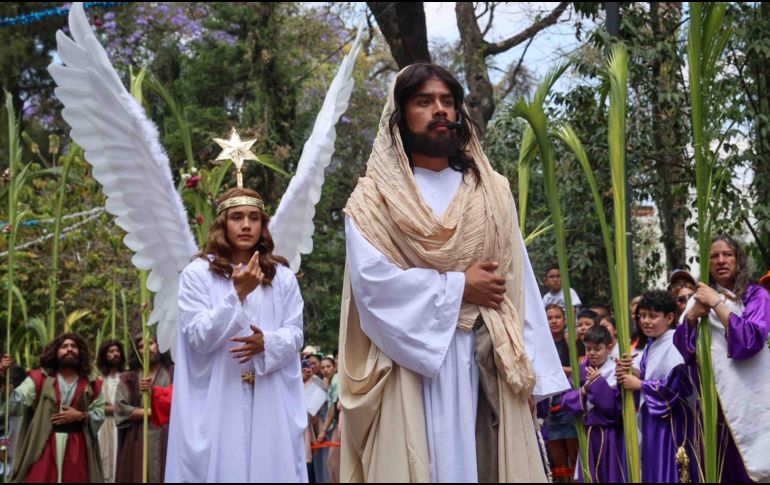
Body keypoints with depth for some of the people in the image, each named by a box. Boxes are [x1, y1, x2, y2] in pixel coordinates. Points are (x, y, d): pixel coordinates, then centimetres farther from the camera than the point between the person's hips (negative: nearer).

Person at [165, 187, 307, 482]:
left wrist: (266, 344, -17)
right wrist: (238, 294, -19)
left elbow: (295, 333, 5)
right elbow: (198, 337, -9)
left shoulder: (282, 276, 9)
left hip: (270, 403, 3)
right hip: (216, 402, -3)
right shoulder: (197, 274, -2)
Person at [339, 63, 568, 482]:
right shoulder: (373, 197, 3)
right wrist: (457, 288, -9)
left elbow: (518, 282, 7)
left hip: (486, 362, 3)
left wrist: (531, 369, -2)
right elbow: (372, 279, -11)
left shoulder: (492, 191, 13)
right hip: (412, 362, -3)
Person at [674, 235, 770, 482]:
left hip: (747, 399, -3)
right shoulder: (699, 299, 13)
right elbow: (680, 349, 4)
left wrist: (718, 304, -14)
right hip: (712, 400, 3)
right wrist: (692, 316, -13)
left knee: (749, 468, -6)